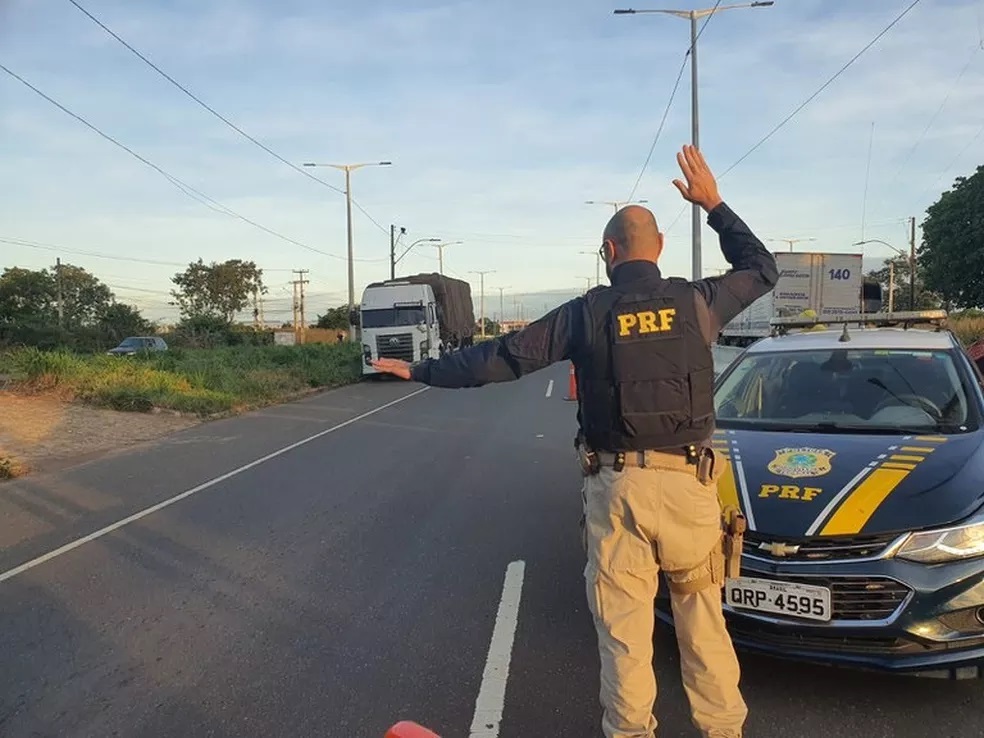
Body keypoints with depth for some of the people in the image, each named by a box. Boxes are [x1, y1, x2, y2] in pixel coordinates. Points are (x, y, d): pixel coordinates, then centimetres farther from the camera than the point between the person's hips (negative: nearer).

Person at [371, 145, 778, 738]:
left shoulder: (586, 313, -3)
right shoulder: (696, 301, 1)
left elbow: (501, 358, -2)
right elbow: (763, 269, 20)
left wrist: (424, 371, 9)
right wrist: (714, 205, 24)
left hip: (616, 482, -1)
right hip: (688, 482, 2)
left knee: (623, 624, 9)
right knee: (702, 617, 16)